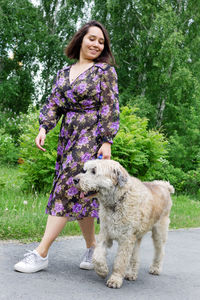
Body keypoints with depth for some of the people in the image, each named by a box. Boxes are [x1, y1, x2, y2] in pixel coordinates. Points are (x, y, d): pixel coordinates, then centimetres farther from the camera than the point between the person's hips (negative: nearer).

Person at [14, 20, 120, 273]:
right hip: (68, 136, 6)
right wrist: (44, 127, -3)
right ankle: (92, 248, 18)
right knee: (80, 194, 5)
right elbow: (53, 103, 13)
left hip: (91, 135, -6)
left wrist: (107, 141, -11)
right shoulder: (64, 72, 16)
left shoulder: (105, 70, 1)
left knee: (68, 190, -11)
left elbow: (110, 108, -4)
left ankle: (41, 254, -10)